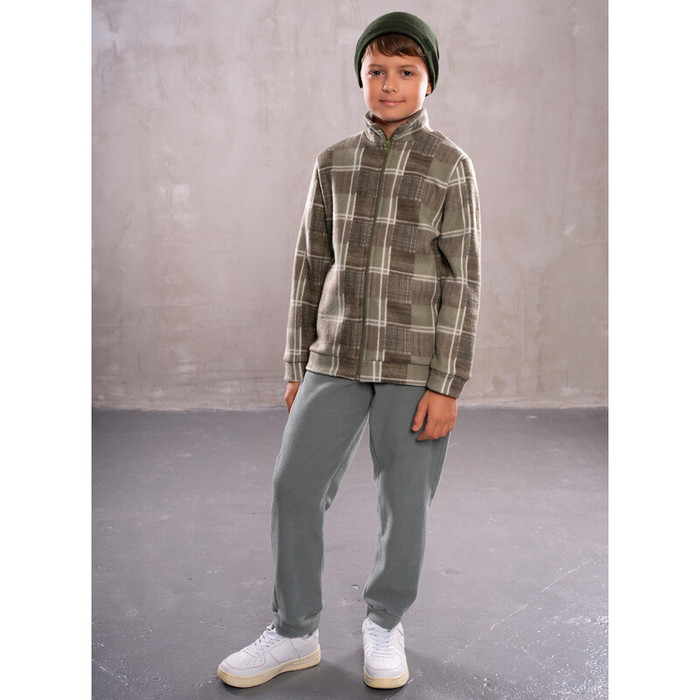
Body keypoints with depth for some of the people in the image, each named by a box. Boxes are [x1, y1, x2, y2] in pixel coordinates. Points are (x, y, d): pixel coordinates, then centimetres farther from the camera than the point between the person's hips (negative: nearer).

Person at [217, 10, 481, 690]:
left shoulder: (450, 166, -2)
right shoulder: (334, 163, 8)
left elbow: (462, 280, -5)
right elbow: (311, 266, 10)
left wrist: (445, 385, -10)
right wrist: (298, 366, 8)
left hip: (416, 358, -3)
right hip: (338, 353, 3)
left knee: (404, 497, 4)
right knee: (294, 484, 1)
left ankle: (384, 624, 27)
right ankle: (294, 633, 19)